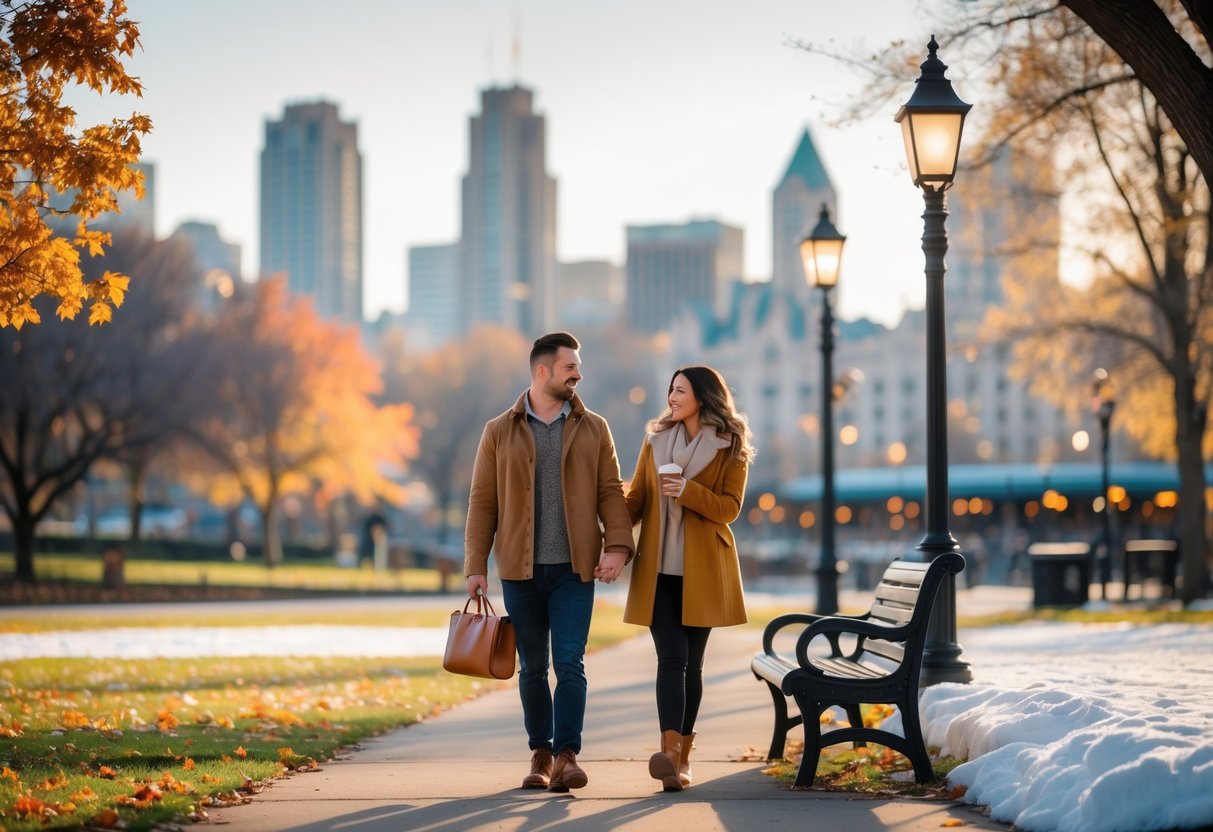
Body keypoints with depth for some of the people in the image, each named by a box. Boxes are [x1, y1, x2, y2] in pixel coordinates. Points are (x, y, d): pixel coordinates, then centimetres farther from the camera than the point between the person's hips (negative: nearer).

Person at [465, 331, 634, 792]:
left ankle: (567, 755, -9)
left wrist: (618, 545, -11)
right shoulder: (499, 432, 5)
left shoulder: (593, 429, 7)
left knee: (570, 663, -9)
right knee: (532, 667, 8)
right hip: (520, 569, 1)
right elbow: (482, 502, 5)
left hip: (574, 568, 0)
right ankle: (540, 754, 17)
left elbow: (610, 491, 4)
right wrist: (476, 566, -1)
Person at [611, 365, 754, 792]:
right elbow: (636, 499, 9)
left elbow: (729, 507, -6)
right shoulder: (655, 441, 11)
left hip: (702, 572, -1)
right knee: (671, 658, -11)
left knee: (692, 662, 3)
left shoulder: (731, 449, 1)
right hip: (659, 569, 1)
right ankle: (670, 751, -24)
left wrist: (688, 493, -21)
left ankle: (682, 756, 12)